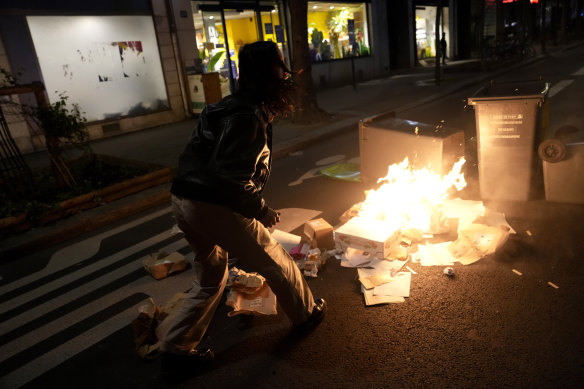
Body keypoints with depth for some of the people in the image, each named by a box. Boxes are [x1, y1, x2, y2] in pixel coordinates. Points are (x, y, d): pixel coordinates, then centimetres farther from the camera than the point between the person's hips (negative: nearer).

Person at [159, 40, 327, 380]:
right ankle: (306, 314, 34)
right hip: (213, 207, -10)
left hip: (185, 201, 10)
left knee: (211, 277, 22)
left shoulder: (234, 107, 14)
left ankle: (176, 351, 29)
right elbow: (232, 179, -24)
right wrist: (262, 211, -10)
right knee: (274, 259, 11)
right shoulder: (248, 118, -17)